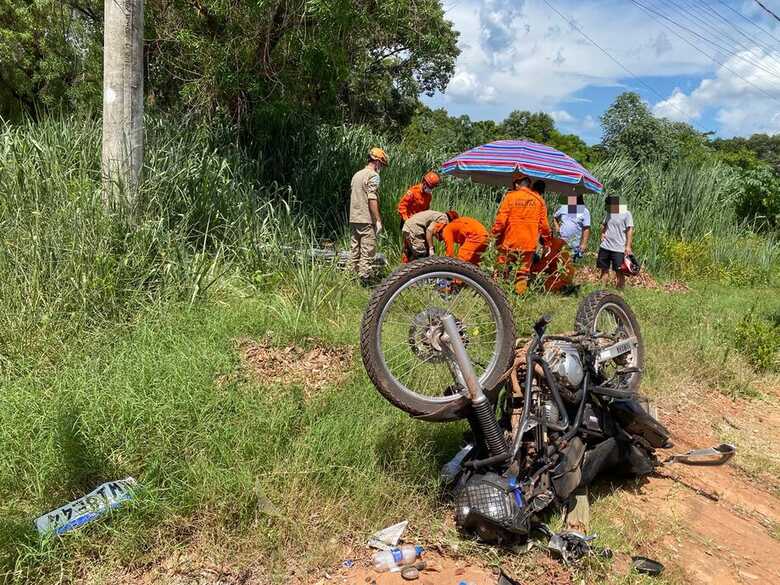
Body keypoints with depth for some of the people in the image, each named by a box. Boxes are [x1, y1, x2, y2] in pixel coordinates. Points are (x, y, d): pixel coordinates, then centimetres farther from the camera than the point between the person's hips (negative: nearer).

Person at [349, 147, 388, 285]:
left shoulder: (357, 174, 18)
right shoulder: (373, 175, -9)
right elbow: (372, 199, -17)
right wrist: (378, 220, -16)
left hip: (353, 218, 9)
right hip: (366, 219, -9)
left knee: (354, 250, 11)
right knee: (368, 251, -5)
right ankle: (364, 280, -6)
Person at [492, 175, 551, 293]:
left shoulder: (510, 197, -4)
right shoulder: (539, 199, 3)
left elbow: (500, 221, -8)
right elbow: (543, 224, 4)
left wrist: (496, 237, 2)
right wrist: (546, 241, 15)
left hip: (510, 242, -1)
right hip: (529, 244, 2)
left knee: (504, 271, 9)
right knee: (523, 273, 9)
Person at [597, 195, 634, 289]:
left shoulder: (626, 214, -7)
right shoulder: (608, 213, 11)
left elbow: (630, 230, -9)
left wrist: (628, 246, -15)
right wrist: (602, 234, 8)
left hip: (618, 249, -6)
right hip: (605, 246, 6)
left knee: (619, 271, 0)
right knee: (604, 269, 11)